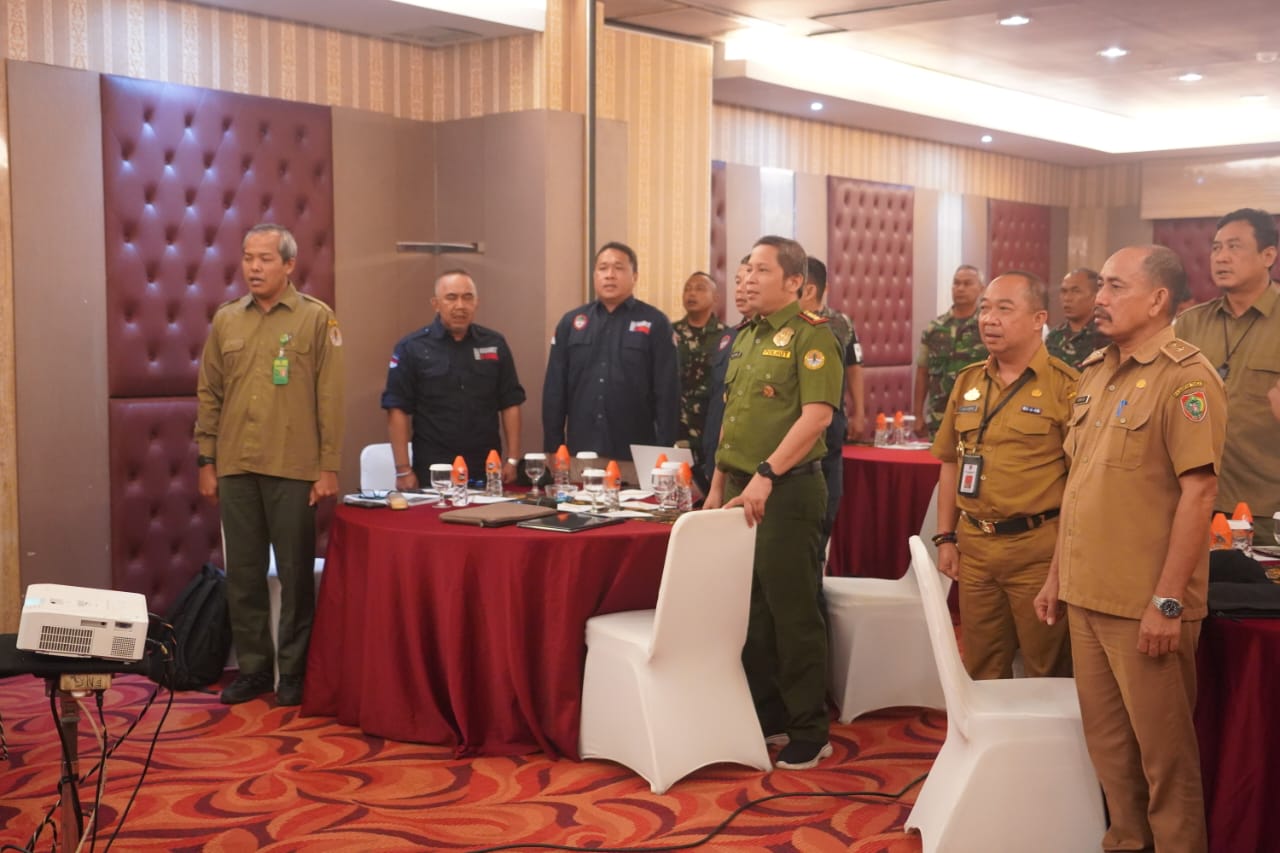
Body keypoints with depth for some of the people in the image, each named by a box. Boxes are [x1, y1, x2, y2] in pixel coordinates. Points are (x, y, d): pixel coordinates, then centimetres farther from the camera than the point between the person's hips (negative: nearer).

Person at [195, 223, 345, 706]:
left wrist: (329, 467, -8)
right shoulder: (226, 320, 10)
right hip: (235, 467, 4)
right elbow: (209, 395, 12)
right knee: (242, 573, 10)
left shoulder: (316, 318, -1)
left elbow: (329, 398, -4)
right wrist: (206, 461, 8)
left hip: (293, 469, -4)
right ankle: (251, 667, 21)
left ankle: (294, 671, 16)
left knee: (296, 573, 4)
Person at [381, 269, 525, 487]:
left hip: (487, 470, 3)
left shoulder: (494, 344, 7)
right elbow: (398, 410, -4)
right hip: (433, 471, -3)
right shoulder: (412, 348, -2)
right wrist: (403, 470, -9)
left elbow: (510, 404, 9)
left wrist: (512, 459, 3)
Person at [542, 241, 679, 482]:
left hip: (635, 458, -2)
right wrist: (552, 450, 3)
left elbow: (667, 393, -2)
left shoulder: (654, 323, 1)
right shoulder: (571, 322, 10)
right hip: (580, 453, 3)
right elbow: (554, 391, 9)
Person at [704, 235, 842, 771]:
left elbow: (817, 415, -20)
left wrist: (767, 475, -23)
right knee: (750, 610, 13)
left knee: (792, 614, -1)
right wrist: (719, 485, 18)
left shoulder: (810, 334, -10)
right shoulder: (746, 338, 16)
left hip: (787, 490, -8)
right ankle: (766, 715, 26)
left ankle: (809, 733, 10)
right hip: (742, 488, 8)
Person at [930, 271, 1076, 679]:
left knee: (1047, 671, 7)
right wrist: (946, 537, 11)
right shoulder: (968, 382, 9)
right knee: (981, 669, 16)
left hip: (1037, 547, -5)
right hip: (974, 545, 6)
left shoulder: (1065, 385, -10)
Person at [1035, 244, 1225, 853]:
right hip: (1087, 593, 7)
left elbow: (1197, 492, -17)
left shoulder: (1185, 377, -12)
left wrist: (1167, 601, -19)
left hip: (1145, 603, -7)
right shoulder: (1095, 370, 11)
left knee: (1162, 748, 5)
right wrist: (1057, 573, 16)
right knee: (1106, 736, 16)